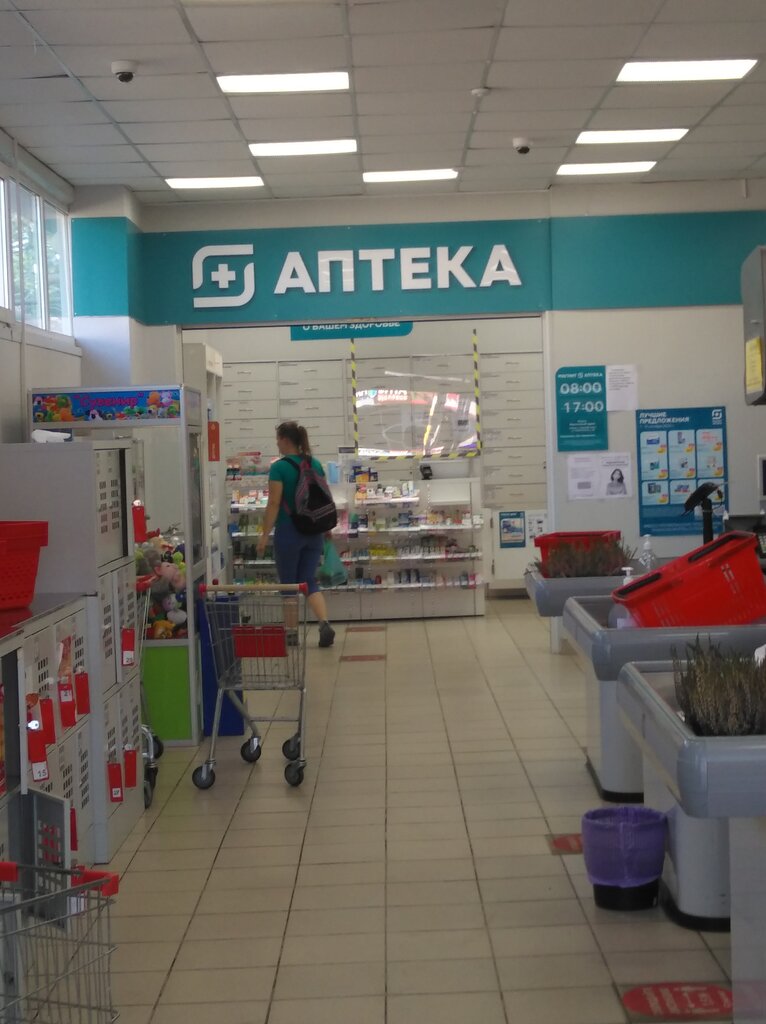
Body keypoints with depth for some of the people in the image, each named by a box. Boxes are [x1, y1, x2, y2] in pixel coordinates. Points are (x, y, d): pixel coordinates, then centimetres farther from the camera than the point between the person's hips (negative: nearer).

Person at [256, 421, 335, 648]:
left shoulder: (279, 468, -12)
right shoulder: (316, 465, 6)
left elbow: (274, 504, -14)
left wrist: (264, 535, -10)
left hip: (289, 532, -5)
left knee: (289, 584, 9)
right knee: (309, 581, 9)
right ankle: (325, 623, -12)